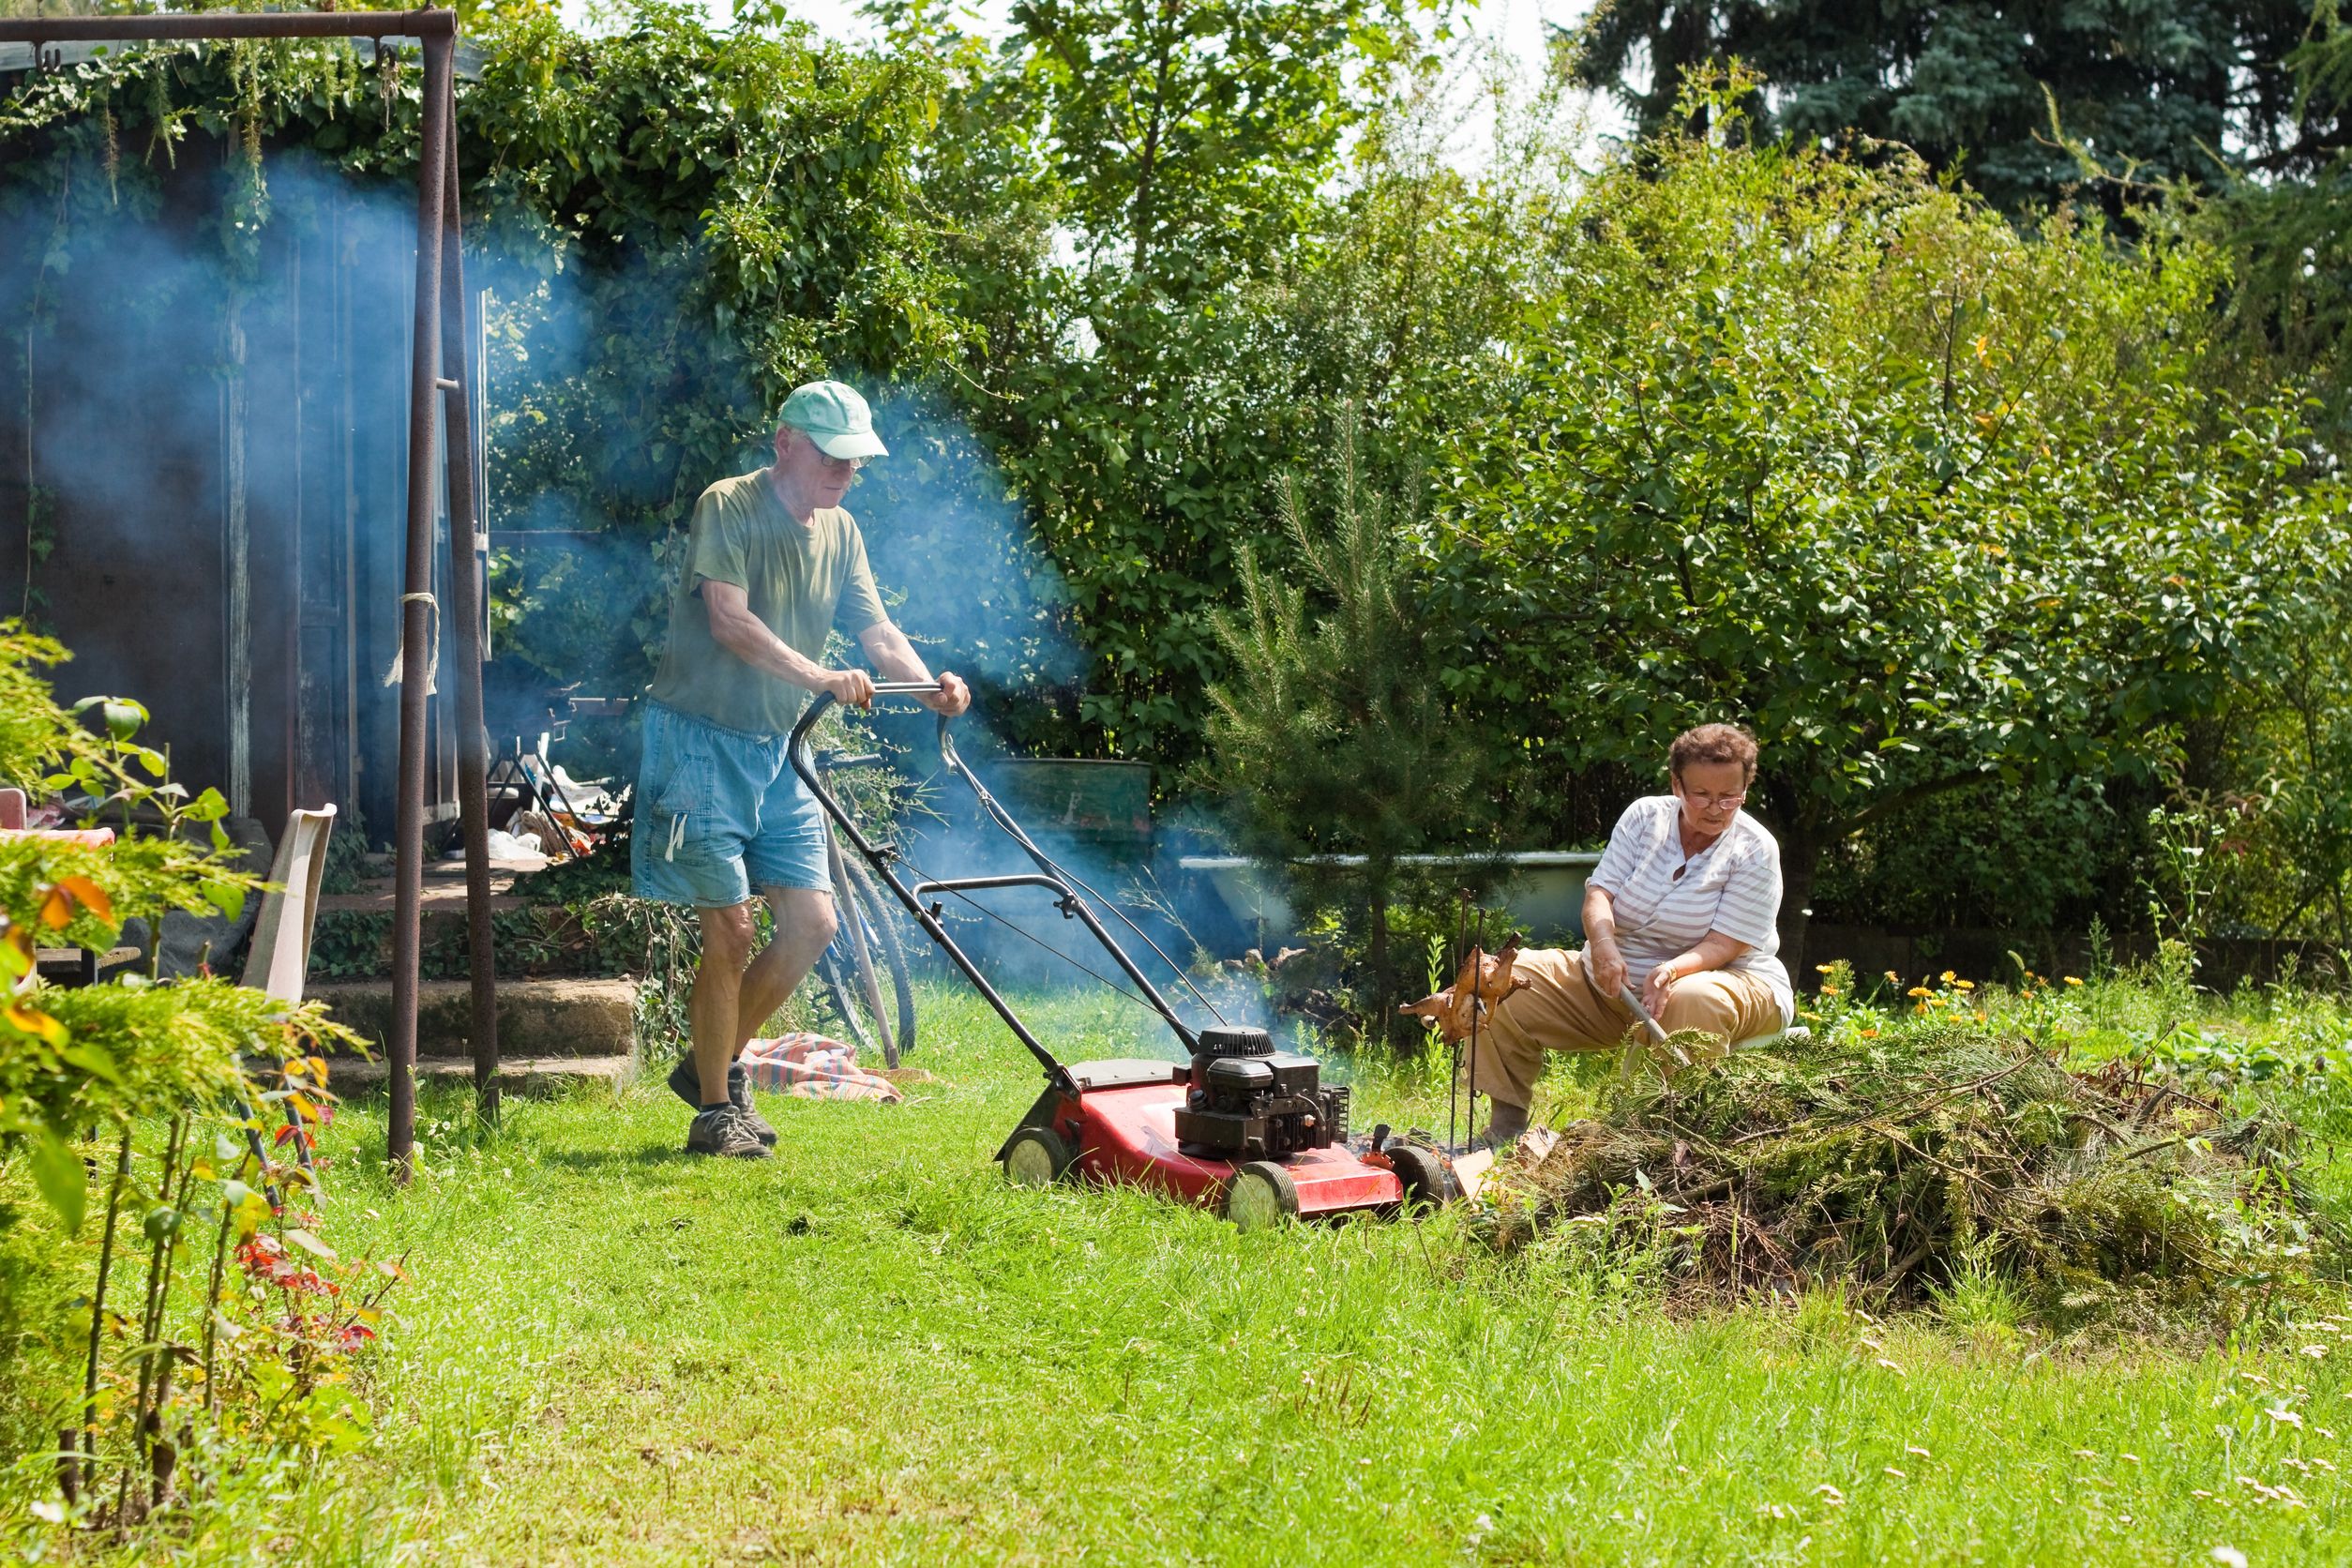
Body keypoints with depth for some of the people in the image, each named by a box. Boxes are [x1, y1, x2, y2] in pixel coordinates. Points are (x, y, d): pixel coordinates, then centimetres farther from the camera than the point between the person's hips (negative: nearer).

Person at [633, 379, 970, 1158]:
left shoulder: (839, 532, 8)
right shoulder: (727, 508, -12)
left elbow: (876, 629, 2)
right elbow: (730, 621, -23)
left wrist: (929, 683, -18)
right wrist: (821, 677, -34)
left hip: (777, 749, 7)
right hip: (702, 739, -7)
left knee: (812, 921, 1)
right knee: (730, 927, -8)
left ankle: (717, 1064, 20)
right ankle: (715, 1111, 4)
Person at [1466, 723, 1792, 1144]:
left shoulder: (1755, 851, -9)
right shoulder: (1644, 816, 2)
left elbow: (1723, 945, -17)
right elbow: (1600, 892, -6)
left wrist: (1671, 971, -38)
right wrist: (1603, 943, -30)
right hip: (1615, 981, 4)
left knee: (1696, 1001, -42)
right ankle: (1506, 1126, -7)